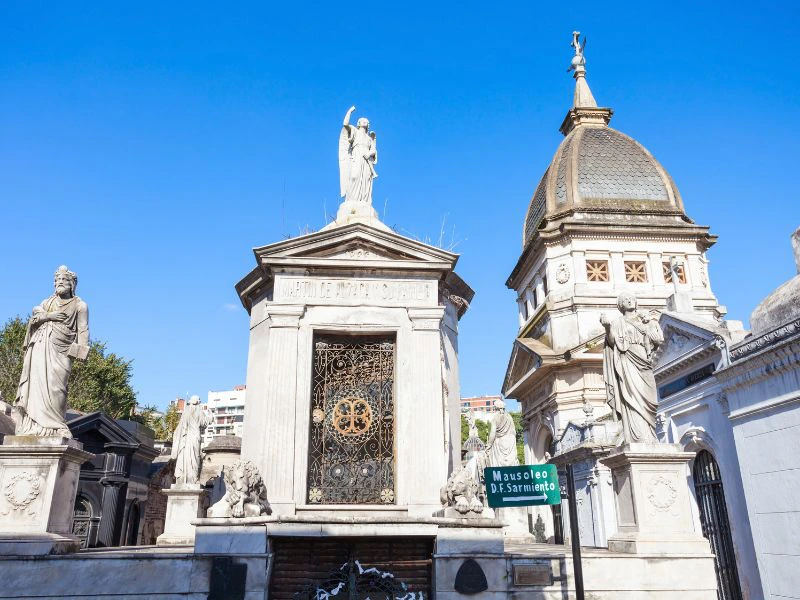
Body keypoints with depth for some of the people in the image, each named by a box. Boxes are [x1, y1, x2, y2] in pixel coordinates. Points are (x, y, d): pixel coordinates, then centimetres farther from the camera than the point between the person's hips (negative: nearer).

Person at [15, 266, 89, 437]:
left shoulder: (79, 305, 10)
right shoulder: (47, 302, 25)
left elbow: (83, 330, 2)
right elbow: (35, 314, 7)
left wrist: (80, 351, -9)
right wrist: (49, 316, -10)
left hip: (60, 350, -4)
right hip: (39, 347, 4)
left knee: (53, 385, -14)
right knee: (36, 383, -6)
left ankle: (55, 429, -15)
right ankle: (32, 429, -8)